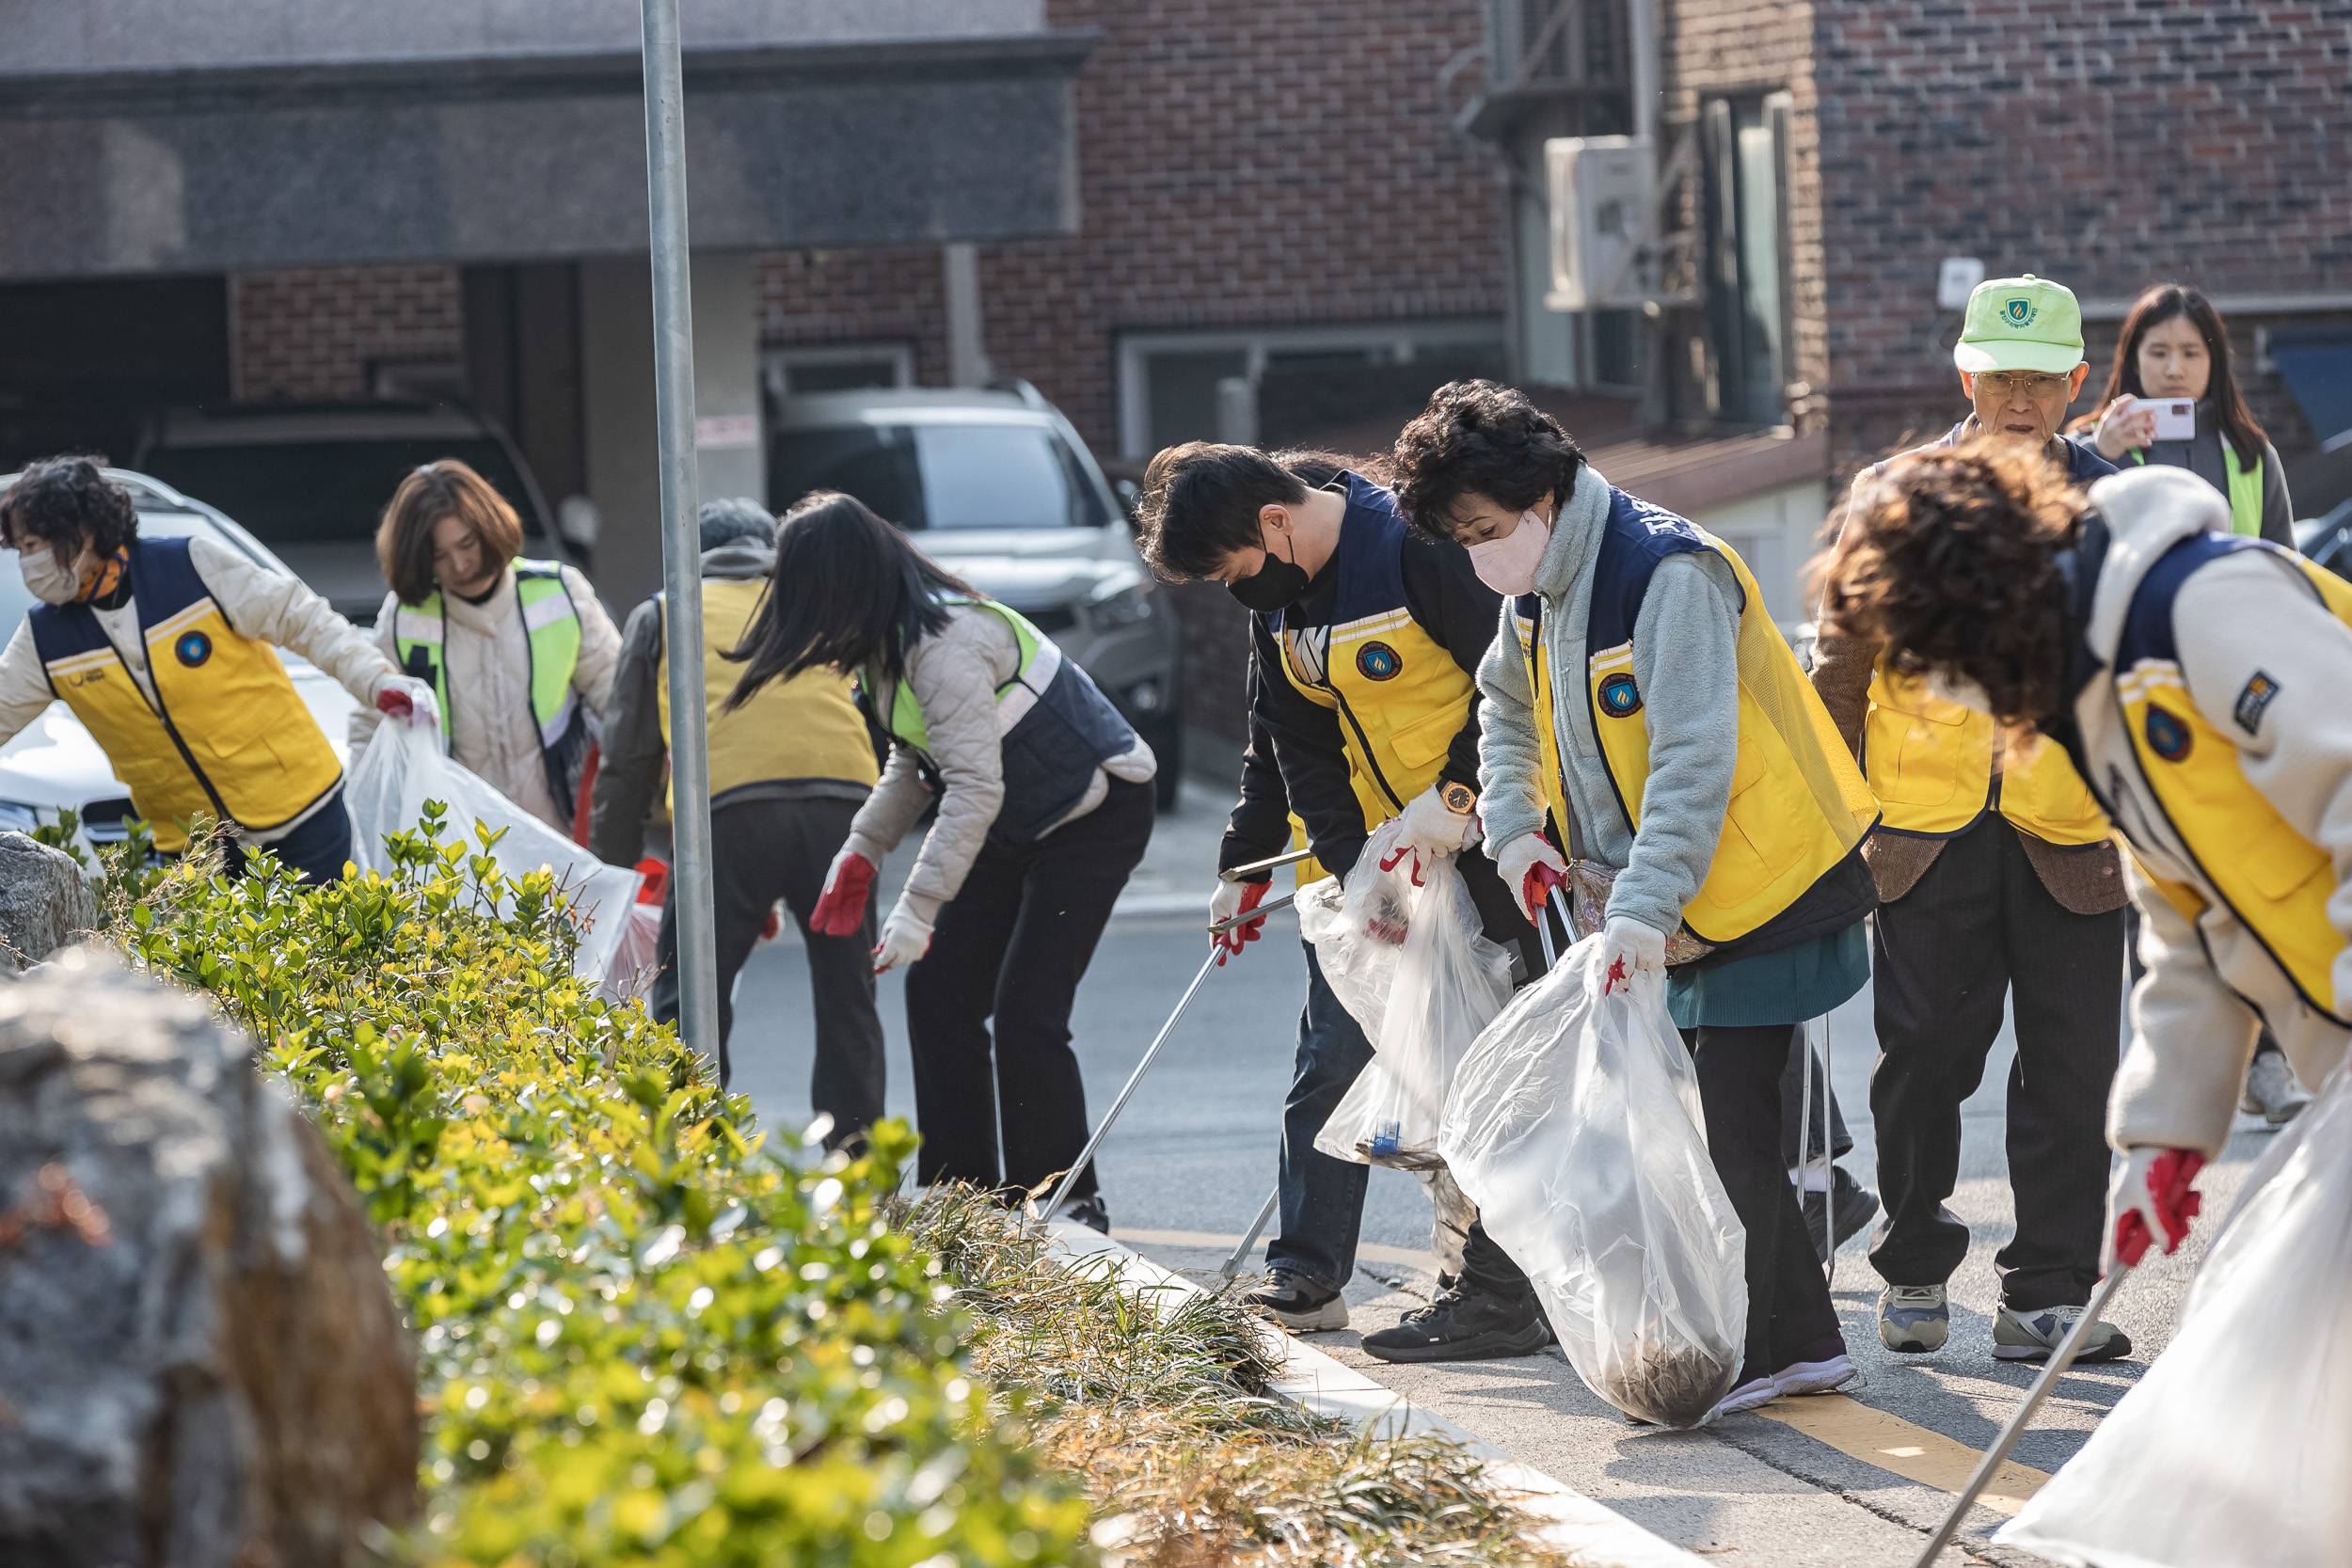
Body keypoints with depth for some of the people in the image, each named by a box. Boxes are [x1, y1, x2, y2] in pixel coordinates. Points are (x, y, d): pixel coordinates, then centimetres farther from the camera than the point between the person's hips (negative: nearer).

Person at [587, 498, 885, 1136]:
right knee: (848, 1011, 11)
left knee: (687, 1011, 3)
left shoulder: (661, 616, 24)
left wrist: (613, 862, 31)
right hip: (842, 800, 2)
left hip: (728, 804, -2)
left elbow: (629, 754, 22)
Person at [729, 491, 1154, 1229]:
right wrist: (862, 850, 0)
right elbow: (916, 760, 13)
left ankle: (1068, 1204, -5)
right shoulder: (887, 640, 1)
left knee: (1025, 1010, -15)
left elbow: (975, 788, -33)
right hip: (1017, 827, 10)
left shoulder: (945, 646, -29)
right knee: (938, 992, 3)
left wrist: (918, 906, -34)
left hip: (1095, 814, -10)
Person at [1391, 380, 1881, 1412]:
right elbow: (1508, 706, 27)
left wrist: (1644, 909, -34)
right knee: (1713, 1120, 11)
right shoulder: (1538, 597, 6)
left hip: (1765, 887, -9)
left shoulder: (1669, 573, -22)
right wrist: (1512, 825, 11)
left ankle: (1733, 1353, -5)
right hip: (1675, 908, 9)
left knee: (1727, 1119, -9)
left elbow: (1694, 760, -28)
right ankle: (1802, 1341, 17)